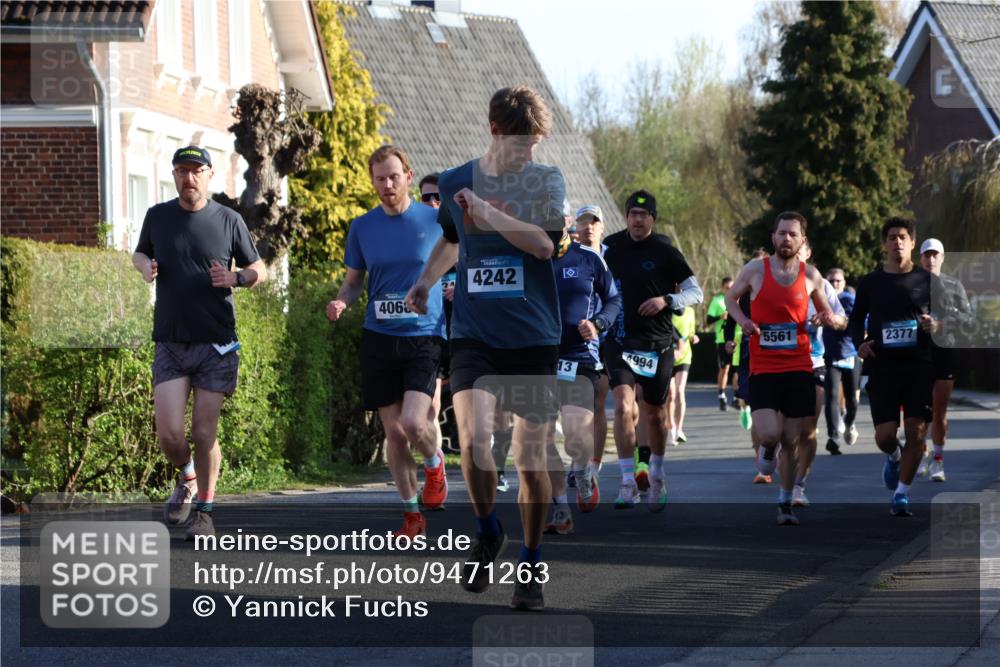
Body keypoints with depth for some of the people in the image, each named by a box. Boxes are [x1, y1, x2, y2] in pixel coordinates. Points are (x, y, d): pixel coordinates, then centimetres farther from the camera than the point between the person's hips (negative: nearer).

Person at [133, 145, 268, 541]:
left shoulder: (228, 221, 1)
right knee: (169, 434, -8)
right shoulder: (158, 216, 6)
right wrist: (145, 267, 0)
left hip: (216, 344, -1)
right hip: (170, 344, 1)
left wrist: (234, 278, -13)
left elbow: (259, 272, 9)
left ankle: (204, 511, 15)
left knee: (204, 434, -2)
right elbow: (140, 253, 24)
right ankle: (187, 478, 24)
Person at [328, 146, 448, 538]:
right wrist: (341, 302, -6)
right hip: (379, 340, 3)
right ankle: (411, 514, 15)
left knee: (415, 422, -19)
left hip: (424, 336, -3)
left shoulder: (436, 221, 0)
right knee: (394, 431, 3)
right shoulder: (362, 227, 7)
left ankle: (435, 465, 15)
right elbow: (353, 282, 15)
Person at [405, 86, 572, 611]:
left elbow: (543, 243, -16)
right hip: (473, 336, 1)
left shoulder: (546, 181, 0)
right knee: (474, 437, -21)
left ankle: (531, 563, 20)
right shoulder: (455, 183, 7)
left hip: (533, 339, -1)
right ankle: (487, 532, 6)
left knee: (531, 458, 1)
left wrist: (483, 208, -18)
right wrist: (427, 279, 15)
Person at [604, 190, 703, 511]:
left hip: (657, 343, -1)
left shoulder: (665, 252, -2)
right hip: (620, 340, 1)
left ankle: (656, 476, 32)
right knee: (623, 406, -17)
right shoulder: (613, 250, 7)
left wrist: (667, 300, -16)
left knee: (654, 414, 10)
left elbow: (695, 292, 0)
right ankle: (628, 482, -15)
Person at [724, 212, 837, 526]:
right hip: (762, 368, -2)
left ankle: (785, 503, 18)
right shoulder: (755, 270, -3)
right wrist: (741, 319, -7)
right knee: (769, 434, -16)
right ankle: (766, 450, 22)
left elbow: (825, 310, 18)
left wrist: (826, 318, -7)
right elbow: (730, 297, 13)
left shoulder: (810, 275, 3)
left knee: (791, 441, 4)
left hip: (798, 368, 2)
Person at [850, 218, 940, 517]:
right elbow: (856, 320, 15)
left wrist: (936, 326, -10)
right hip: (882, 366, 0)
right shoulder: (870, 282, 7)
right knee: (885, 434, -7)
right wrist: (859, 343, -4)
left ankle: (902, 493, 7)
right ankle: (893, 458, 30)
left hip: (919, 366, 0)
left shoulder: (927, 280, 6)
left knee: (916, 433, -6)